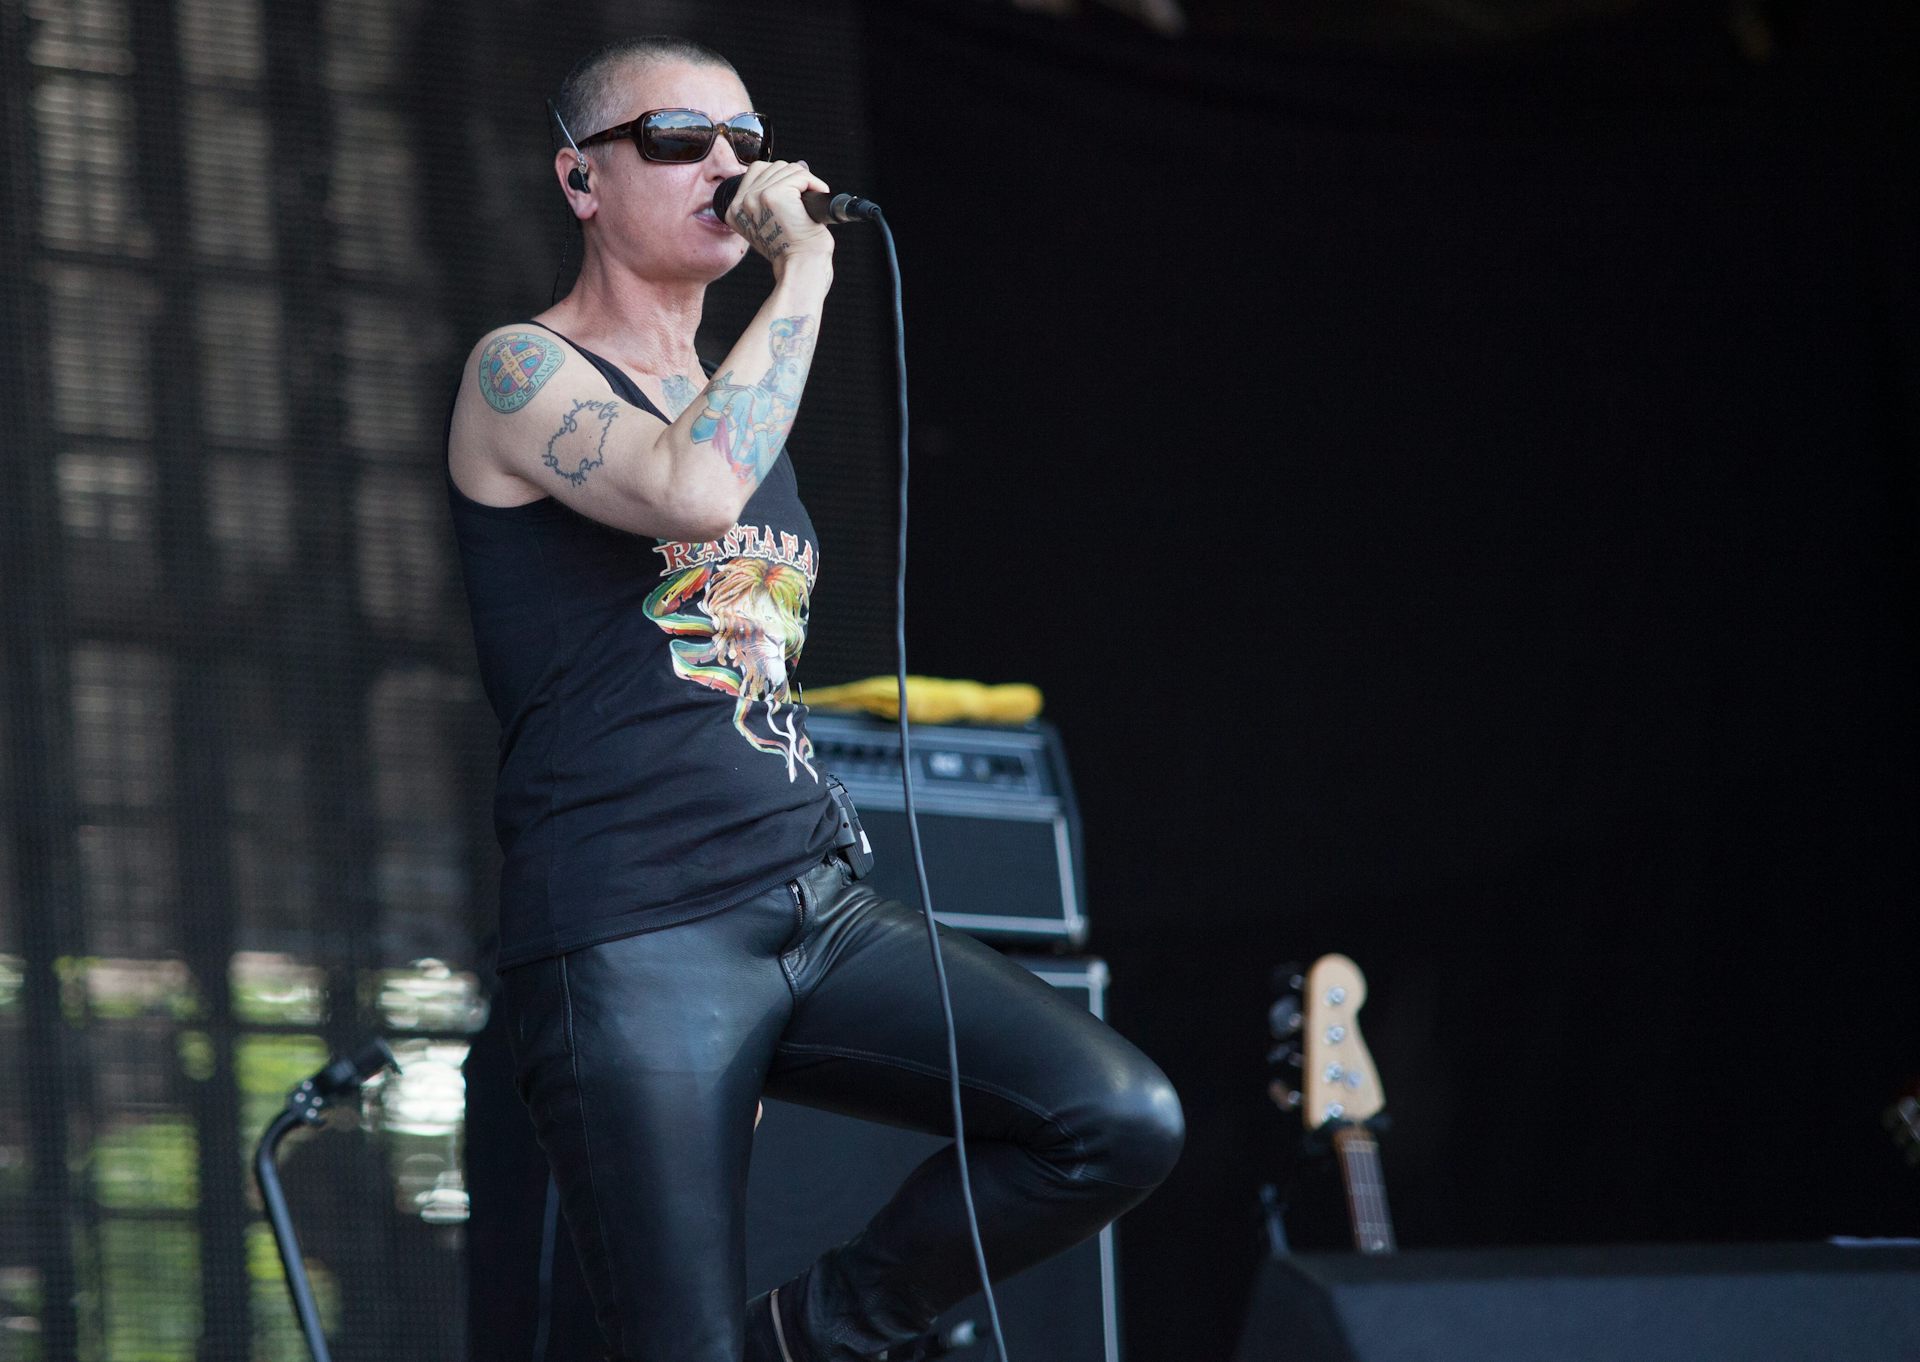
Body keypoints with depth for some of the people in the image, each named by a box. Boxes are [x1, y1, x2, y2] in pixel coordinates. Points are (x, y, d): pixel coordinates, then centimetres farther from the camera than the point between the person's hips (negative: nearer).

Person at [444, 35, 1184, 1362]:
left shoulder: (738, 401, 22)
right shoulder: (522, 377, -2)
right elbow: (692, 492, -24)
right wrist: (806, 271, -15)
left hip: (813, 903, 7)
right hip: (632, 941, -7)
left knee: (1123, 1121, -12)